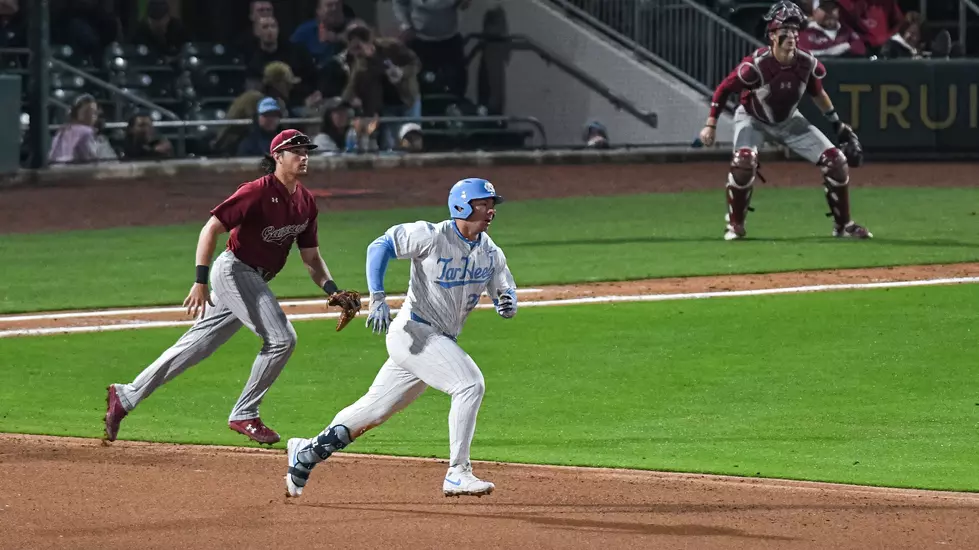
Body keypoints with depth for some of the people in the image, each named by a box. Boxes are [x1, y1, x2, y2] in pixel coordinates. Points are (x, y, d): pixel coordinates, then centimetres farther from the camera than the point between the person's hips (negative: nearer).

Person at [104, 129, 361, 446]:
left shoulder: (305, 202, 8)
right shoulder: (258, 192, -17)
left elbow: (311, 257, 14)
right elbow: (211, 229, -18)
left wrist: (332, 290, -4)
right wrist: (200, 282, -24)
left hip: (255, 282, 8)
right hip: (234, 271, -8)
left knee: (196, 346, 10)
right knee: (281, 338, -17)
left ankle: (126, 397, 18)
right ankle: (244, 416, -6)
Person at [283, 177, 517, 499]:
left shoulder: (490, 253, 6)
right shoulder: (432, 236, -13)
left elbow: (506, 290, 9)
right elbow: (380, 247, -9)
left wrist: (508, 304, -17)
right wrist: (377, 299, -19)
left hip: (442, 343, 7)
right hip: (413, 332, -7)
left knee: (375, 409, 13)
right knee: (470, 383, -24)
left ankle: (307, 452, 28)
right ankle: (457, 474, -22)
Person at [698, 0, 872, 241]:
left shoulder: (807, 63, -19)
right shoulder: (757, 65, -31)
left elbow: (817, 92, 3)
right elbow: (724, 90, -19)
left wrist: (838, 125, 8)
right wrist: (710, 125, -23)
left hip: (789, 121, 4)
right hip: (753, 119, -4)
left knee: (836, 160, -6)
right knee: (744, 161, -33)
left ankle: (843, 224, 13)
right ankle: (735, 225, -12)